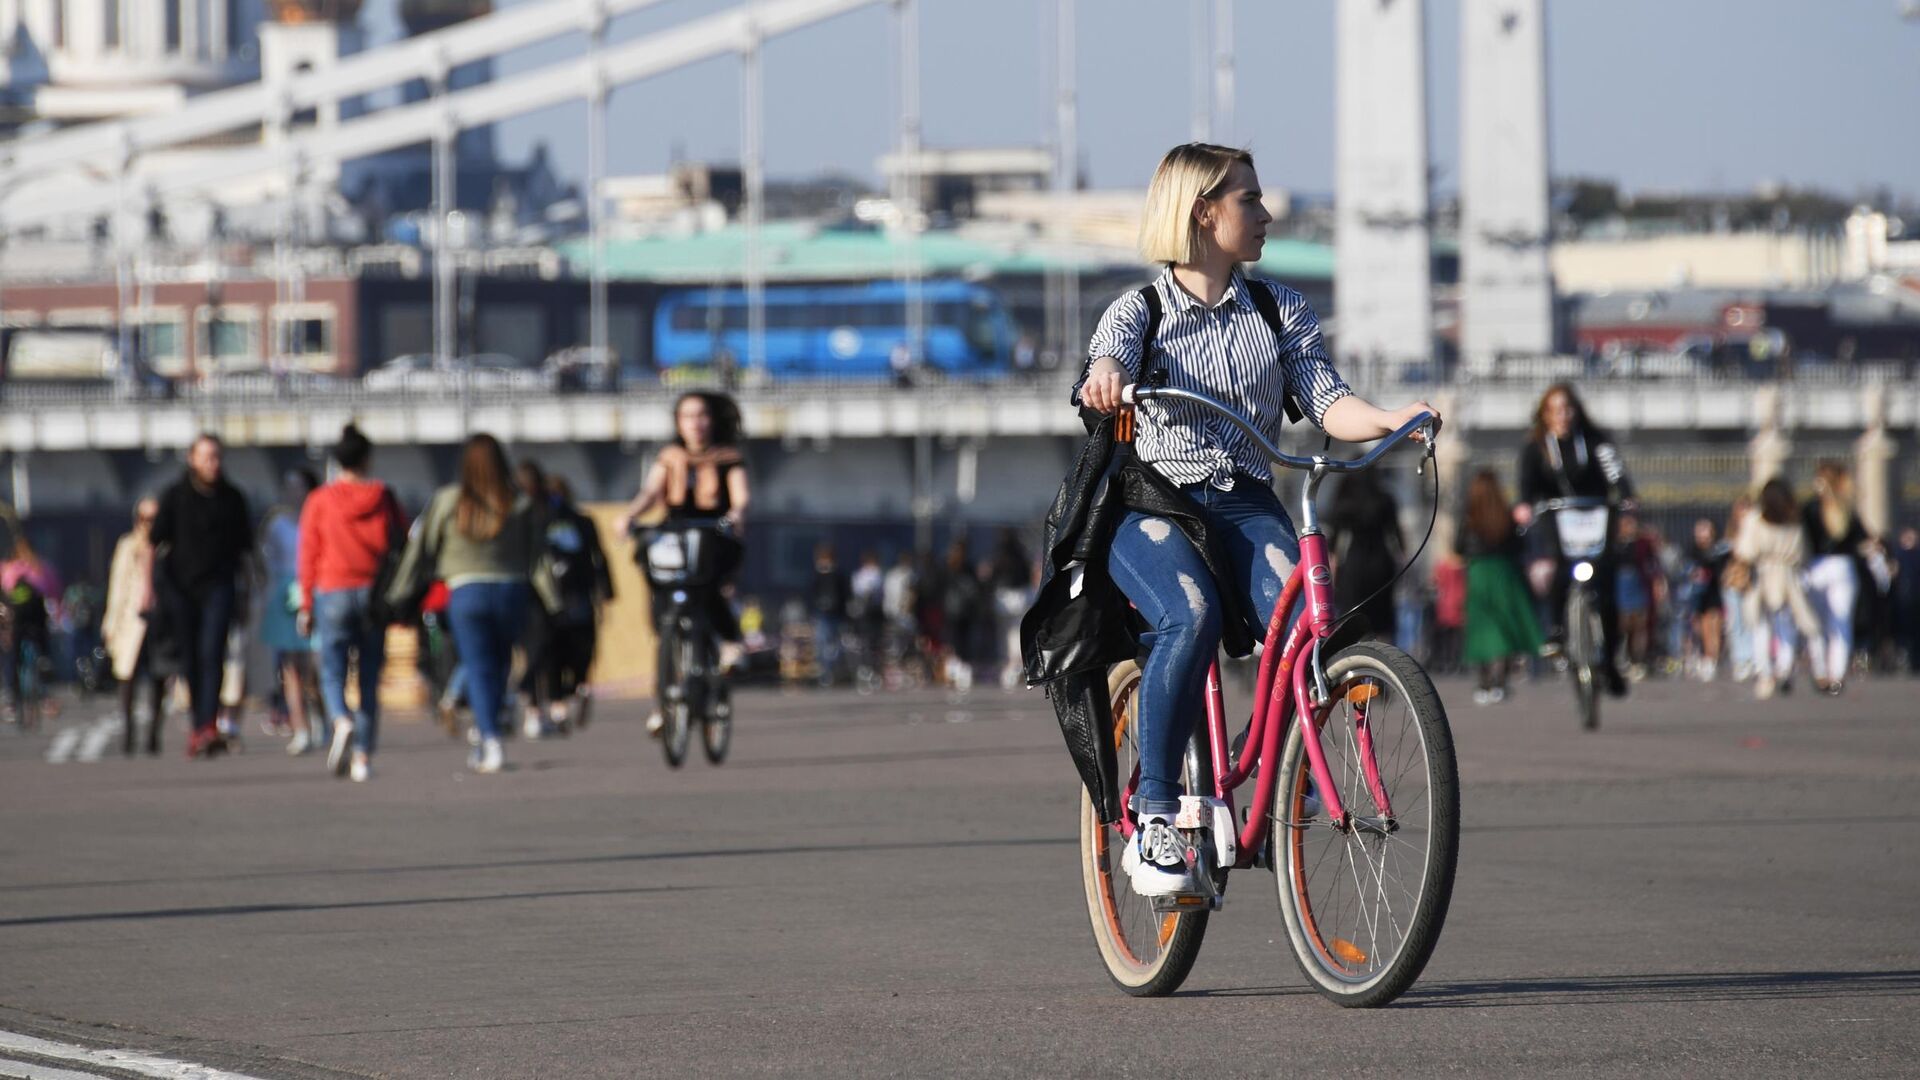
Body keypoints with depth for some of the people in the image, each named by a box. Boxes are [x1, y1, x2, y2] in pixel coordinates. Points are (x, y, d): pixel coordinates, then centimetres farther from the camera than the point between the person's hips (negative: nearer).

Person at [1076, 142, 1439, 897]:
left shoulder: (1281, 311, 13)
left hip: (1245, 503, 3)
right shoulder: (1138, 311, 4)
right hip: (1151, 501, -3)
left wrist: (1389, 420, -21)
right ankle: (1154, 821, -28)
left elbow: (1326, 401, 1)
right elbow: (1108, 359, -17)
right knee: (1191, 619, -34)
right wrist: (1105, 383, -43)